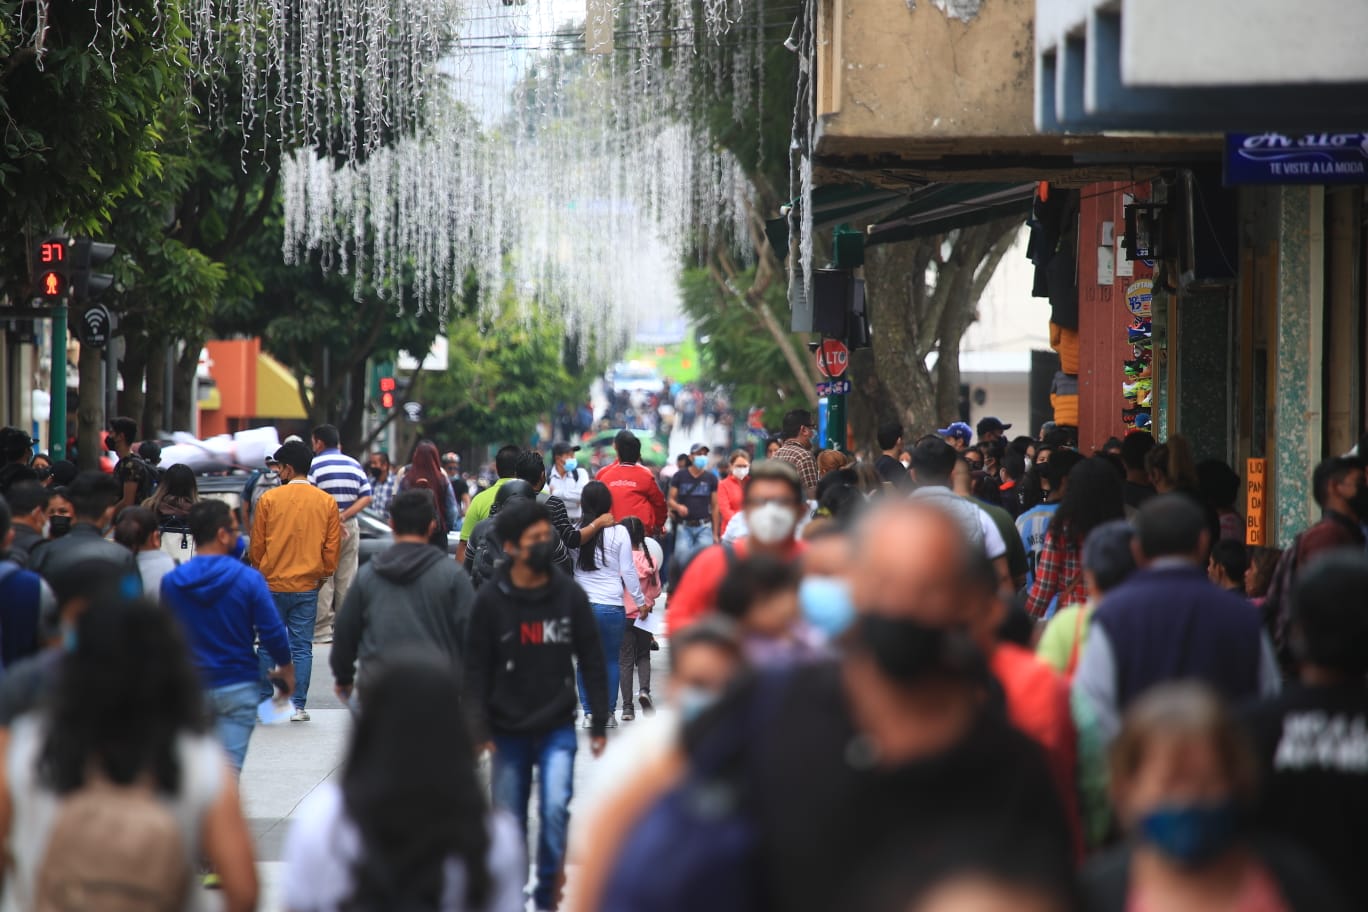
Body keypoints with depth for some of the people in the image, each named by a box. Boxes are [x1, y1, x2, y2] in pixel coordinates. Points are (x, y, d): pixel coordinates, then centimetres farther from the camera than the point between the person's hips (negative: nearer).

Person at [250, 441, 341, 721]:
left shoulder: (269, 499, -6)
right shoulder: (327, 503, -1)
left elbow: (257, 544, 1)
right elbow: (333, 548, 3)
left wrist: (260, 572, 17)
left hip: (273, 584, -1)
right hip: (307, 586, 1)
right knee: (302, 647, 5)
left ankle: (264, 701, 11)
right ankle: (298, 706, 3)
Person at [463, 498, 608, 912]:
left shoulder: (569, 595, -2)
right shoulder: (490, 600, -5)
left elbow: (592, 662, 5)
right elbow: (475, 668, -2)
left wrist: (599, 724, 5)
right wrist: (478, 729, -8)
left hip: (557, 727, 0)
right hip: (508, 730, 0)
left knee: (555, 807, -17)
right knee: (510, 821, 7)